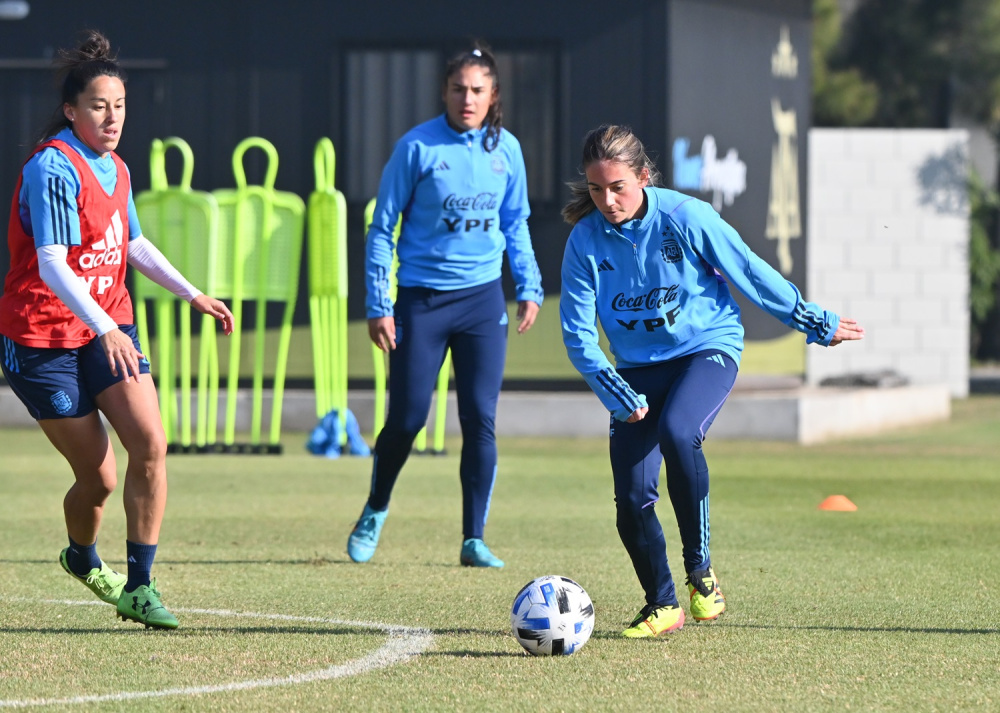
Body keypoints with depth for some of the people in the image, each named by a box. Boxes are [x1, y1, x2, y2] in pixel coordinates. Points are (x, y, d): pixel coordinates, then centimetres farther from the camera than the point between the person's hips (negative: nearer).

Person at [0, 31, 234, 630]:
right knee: (99, 476, -2)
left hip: (109, 328, 6)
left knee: (150, 444, -15)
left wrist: (193, 294, 19)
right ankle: (83, 558, 31)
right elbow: (51, 265, -28)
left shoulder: (115, 169, 7)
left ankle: (139, 586, -6)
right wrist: (105, 330, -39)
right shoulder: (53, 168, -18)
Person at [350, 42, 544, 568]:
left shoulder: (506, 149, 4)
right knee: (406, 419, -2)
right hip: (421, 299, -3)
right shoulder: (417, 147, -8)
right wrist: (378, 305, -8)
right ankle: (375, 512, 24)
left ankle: (474, 539, 4)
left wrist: (529, 287, 9)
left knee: (480, 420, -3)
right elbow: (382, 228, -4)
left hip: (482, 299, 3)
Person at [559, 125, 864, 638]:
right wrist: (619, 397, -13)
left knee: (676, 432, -34)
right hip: (638, 368, 3)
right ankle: (662, 606, 15)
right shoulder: (585, 241, -10)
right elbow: (578, 334, -5)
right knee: (631, 498, -8)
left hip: (707, 348, -3)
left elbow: (750, 273, -4)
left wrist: (816, 323, 5)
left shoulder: (684, 217, -16)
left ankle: (700, 570, -19)